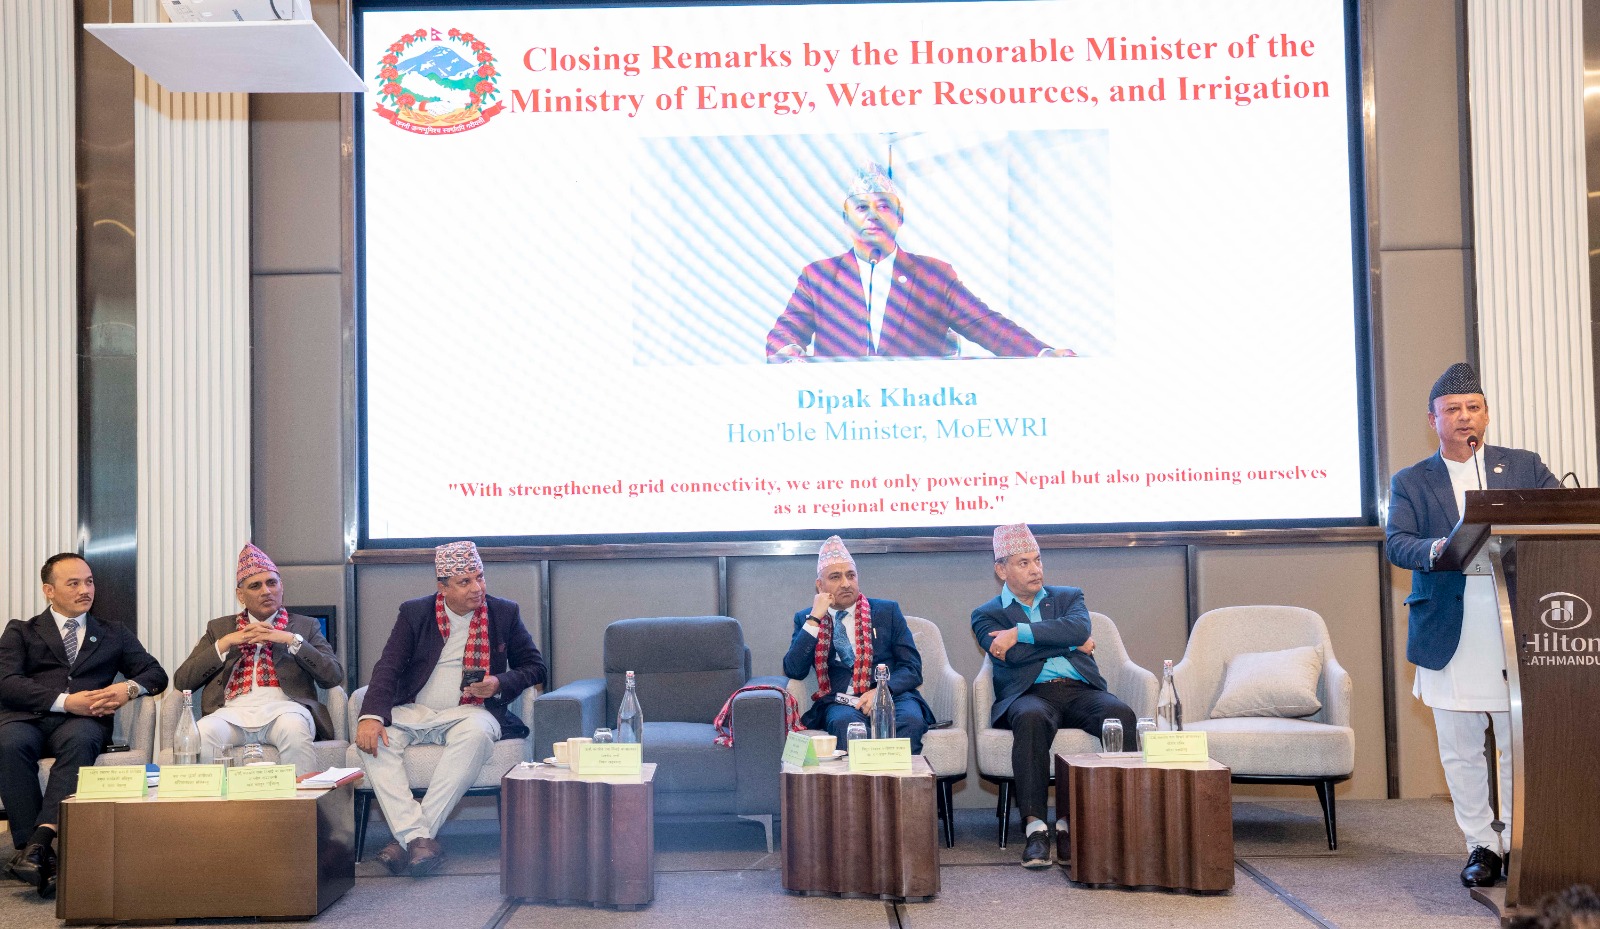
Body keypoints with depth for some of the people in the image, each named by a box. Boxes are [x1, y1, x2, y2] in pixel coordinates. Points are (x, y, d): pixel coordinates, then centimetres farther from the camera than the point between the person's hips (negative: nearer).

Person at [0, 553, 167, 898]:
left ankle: (39, 841, -45)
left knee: (79, 740, -37)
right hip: (28, 718, 0)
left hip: (84, 720, 1)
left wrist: (129, 688, -7)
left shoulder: (115, 634, 26)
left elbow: (156, 674, 17)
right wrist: (64, 701, -13)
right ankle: (37, 852, -35)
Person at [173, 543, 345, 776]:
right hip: (233, 712, 1)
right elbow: (181, 681, 12)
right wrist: (225, 643, 2)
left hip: (283, 707, -1)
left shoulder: (305, 626, 20)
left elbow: (335, 676, 5)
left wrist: (291, 640, -2)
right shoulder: (219, 628, 24)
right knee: (201, 734, -33)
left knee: (293, 729, -36)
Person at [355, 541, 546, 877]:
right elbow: (388, 667, -3)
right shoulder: (414, 613, 6)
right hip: (415, 711, 1)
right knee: (374, 737, -29)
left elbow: (534, 665, 11)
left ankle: (407, 838, -34)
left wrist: (500, 684, -10)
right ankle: (418, 836, -34)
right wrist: (371, 715, -21)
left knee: (475, 734, -37)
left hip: (471, 712, -1)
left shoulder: (505, 613, 6)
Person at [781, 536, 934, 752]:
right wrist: (814, 619, -6)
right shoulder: (806, 619, 14)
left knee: (911, 720, -33)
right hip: (840, 702, -1)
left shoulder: (887, 611, 14)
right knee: (845, 722, -36)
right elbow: (793, 671, 0)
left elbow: (912, 668, 8)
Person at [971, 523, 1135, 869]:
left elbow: (1079, 629, -2)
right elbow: (1013, 655, -5)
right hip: (1031, 694, -2)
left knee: (1121, 715, -30)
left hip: (1080, 689, 3)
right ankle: (1035, 826, -36)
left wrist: (1020, 632, -6)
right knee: (1031, 718, -38)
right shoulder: (987, 615, 16)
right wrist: (1070, 644, 3)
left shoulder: (1069, 597, 23)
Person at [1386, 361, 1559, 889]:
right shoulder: (1411, 482, 9)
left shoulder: (1525, 468, 12)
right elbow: (1396, 544, -4)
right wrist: (1437, 549, -26)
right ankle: (1480, 845, 17)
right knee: (1460, 750, 5)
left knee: (1523, 744, 1)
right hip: (1450, 638, 0)